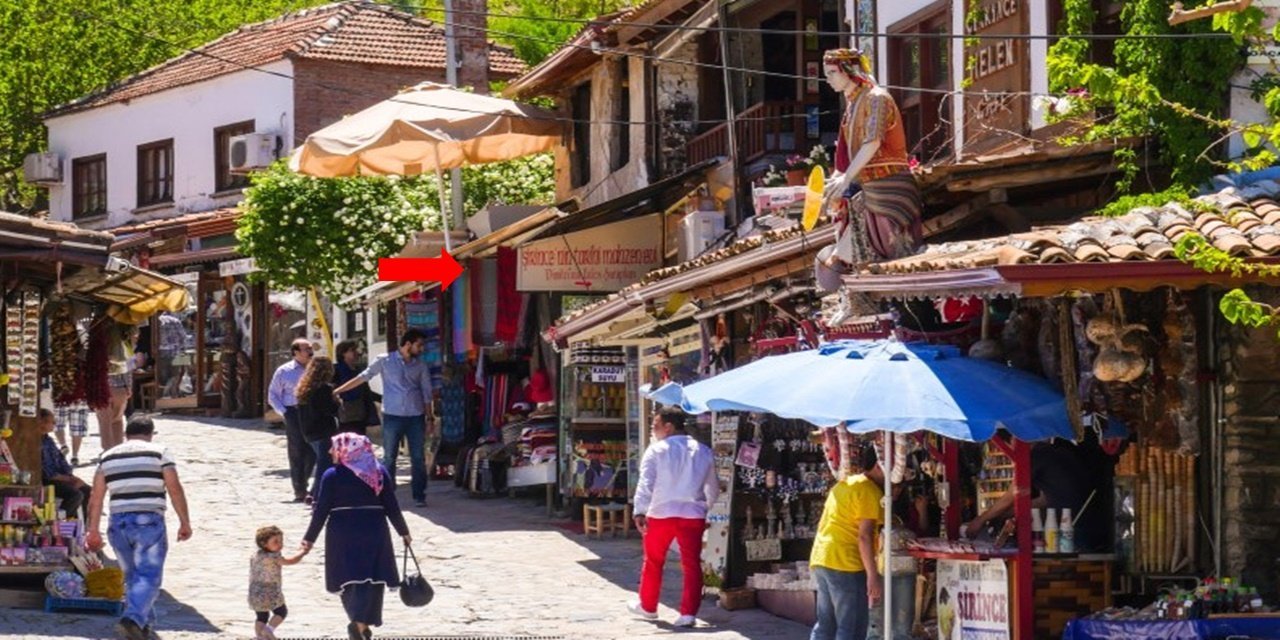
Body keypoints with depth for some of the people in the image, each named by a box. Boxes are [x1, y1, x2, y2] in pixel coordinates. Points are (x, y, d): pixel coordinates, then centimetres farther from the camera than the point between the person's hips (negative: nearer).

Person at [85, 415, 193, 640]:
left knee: (132, 576, 18)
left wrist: (93, 530, 15)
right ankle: (134, 618, -27)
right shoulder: (159, 453, 3)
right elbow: (175, 490, -3)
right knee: (149, 575, -6)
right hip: (149, 522, -4)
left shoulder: (108, 457, 13)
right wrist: (185, 522, 2)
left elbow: (96, 498, 10)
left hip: (118, 524, 4)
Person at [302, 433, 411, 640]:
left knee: (348, 577, 12)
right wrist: (403, 531, 15)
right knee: (372, 578, 4)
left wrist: (310, 537, 4)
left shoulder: (332, 476, -5)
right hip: (374, 530, 1)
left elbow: (321, 510, -4)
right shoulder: (380, 472, 2)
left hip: (342, 533, -1)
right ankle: (362, 622, -10)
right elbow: (391, 506, 3)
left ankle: (358, 621, 10)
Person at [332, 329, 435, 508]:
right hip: (392, 416, -2)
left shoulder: (421, 366, 8)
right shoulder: (384, 361, -1)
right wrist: (336, 391, -2)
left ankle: (419, 496, 8)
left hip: (416, 416, 2)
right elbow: (362, 378, 1)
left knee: (418, 459, 2)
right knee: (389, 458, 2)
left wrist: (429, 417, 6)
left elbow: (426, 392, 13)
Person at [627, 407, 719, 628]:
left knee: (653, 562, 15)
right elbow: (713, 487, 16)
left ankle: (647, 607, 28)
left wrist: (640, 511, -17)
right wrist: (708, 510, 29)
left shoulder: (656, 450, -5)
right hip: (693, 514, 2)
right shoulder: (703, 451, 8)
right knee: (692, 565, 3)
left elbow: (645, 483, -14)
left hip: (661, 513, -2)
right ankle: (688, 613, -4)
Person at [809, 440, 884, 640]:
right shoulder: (870, 491, -9)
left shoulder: (844, 484, 19)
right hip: (845, 564, -9)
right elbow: (864, 536, -16)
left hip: (820, 560, 9)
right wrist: (873, 576, -17)